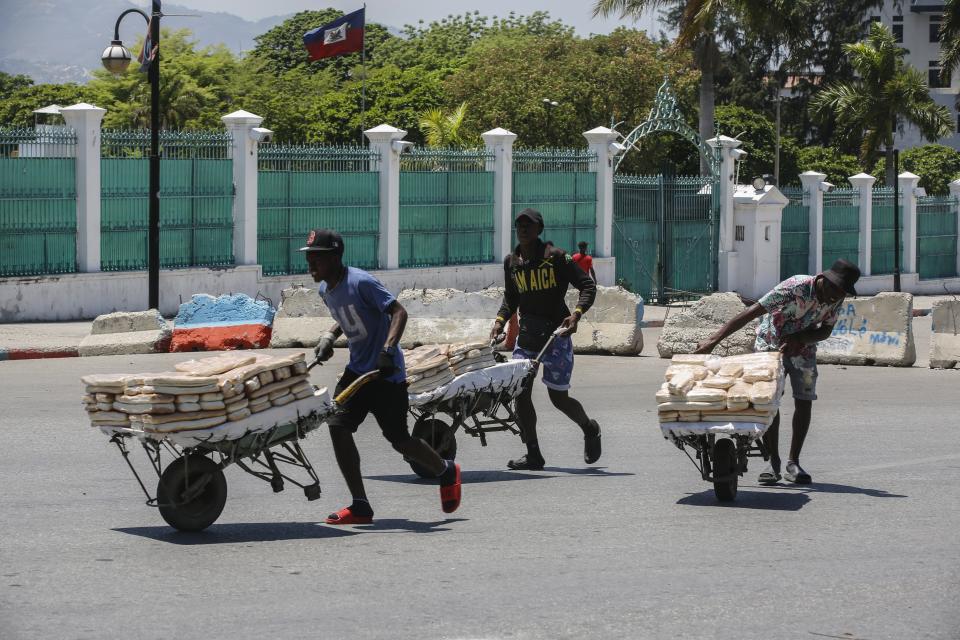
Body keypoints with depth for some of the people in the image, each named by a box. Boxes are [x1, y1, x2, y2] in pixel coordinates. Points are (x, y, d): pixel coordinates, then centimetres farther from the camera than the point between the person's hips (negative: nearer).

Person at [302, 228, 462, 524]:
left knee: (398, 438, -1)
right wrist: (329, 337, 8)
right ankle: (360, 507, -7)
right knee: (338, 425, -10)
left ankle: (447, 472, 30)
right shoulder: (325, 290, 7)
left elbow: (398, 312, -24)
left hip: (386, 373, -8)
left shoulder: (361, 283, -19)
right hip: (357, 369, 8)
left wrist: (388, 349, -36)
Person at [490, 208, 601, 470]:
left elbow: (587, 286, -7)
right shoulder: (511, 262, 8)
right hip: (526, 333, 5)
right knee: (520, 392, -6)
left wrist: (577, 313, -22)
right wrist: (500, 320, 3)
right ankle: (533, 455, 2)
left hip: (556, 333, -5)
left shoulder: (556, 257, -8)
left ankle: (590, 429, 28)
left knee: (558, 397, -2)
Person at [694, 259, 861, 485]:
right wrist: (714, 339, -40)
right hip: (770, 344, -4)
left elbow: (826, 330, -4)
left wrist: (799, 339, -27)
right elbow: (753, 312, -36)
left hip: (802, 349, 4)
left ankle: (793, 462, 7)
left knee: (804, 403, -2)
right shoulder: (795, 287, -34)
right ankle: (773, 462, -3)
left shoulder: (836, 299, -17)